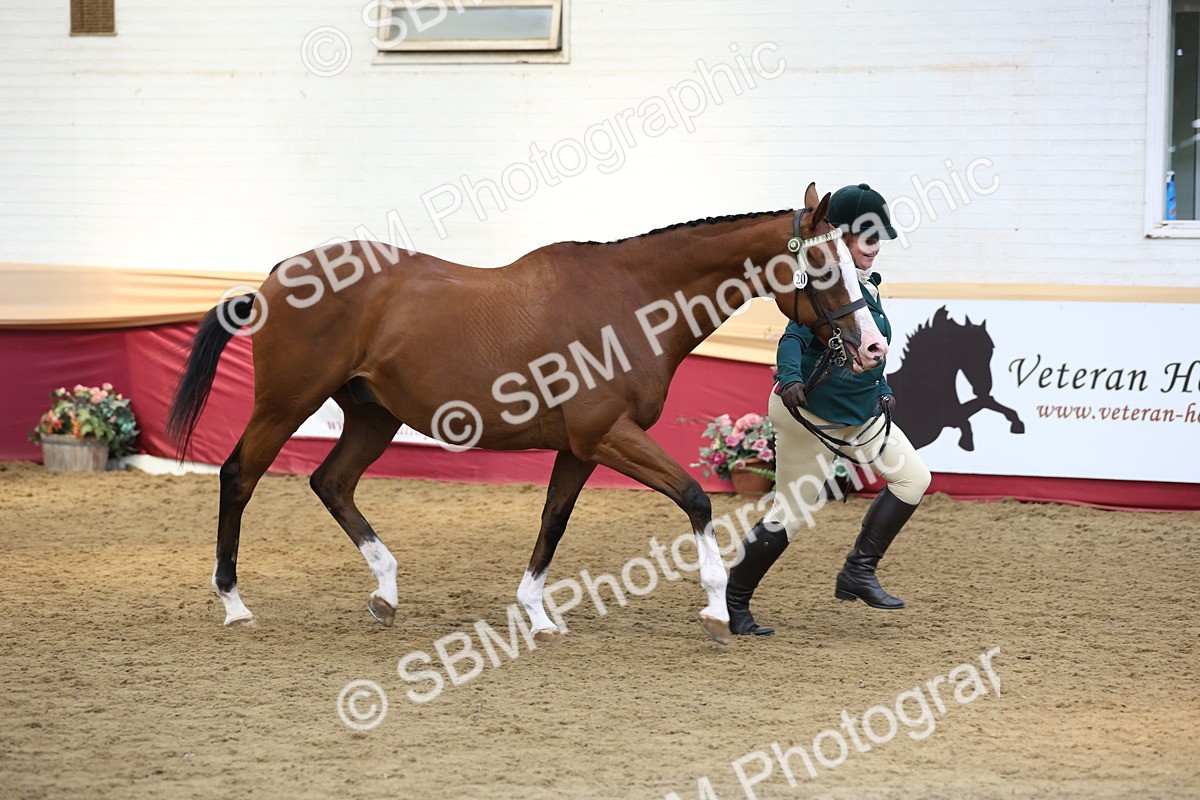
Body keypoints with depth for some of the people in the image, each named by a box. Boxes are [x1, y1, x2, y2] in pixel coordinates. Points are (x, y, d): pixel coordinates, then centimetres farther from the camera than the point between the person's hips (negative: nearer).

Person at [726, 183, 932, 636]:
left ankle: (859, 572, 8)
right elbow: (794, 338, -32)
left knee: (912, 478, 2)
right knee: (792, 513, -5)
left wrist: (882, 391, 17)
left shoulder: (868, 285, 8)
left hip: (862, 413, 9)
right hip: (811, 414, -9)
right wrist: (790, 379, -48)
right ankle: (733, 603, 9)